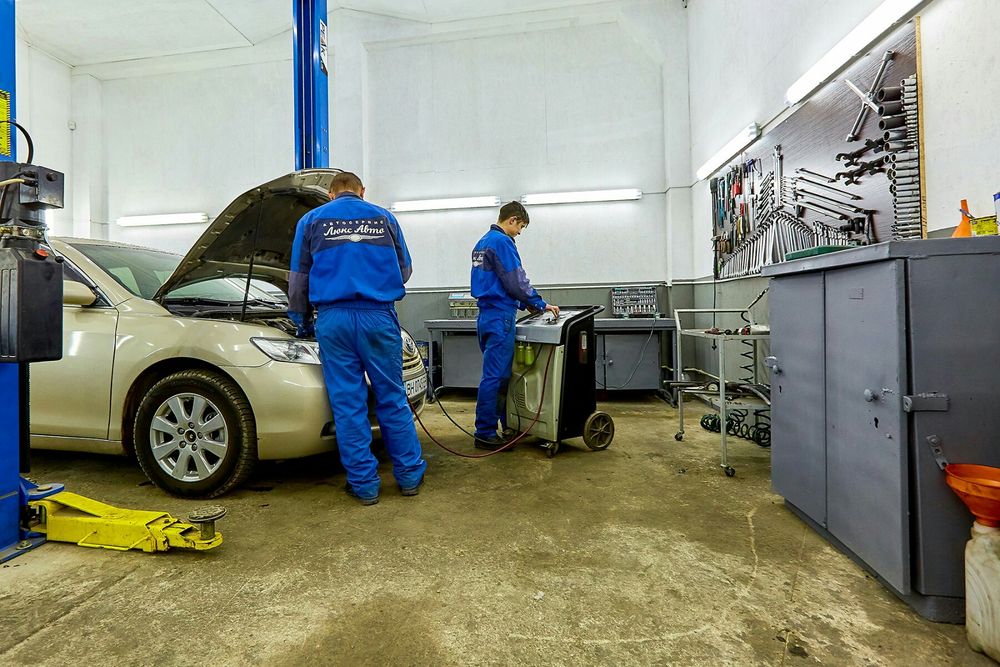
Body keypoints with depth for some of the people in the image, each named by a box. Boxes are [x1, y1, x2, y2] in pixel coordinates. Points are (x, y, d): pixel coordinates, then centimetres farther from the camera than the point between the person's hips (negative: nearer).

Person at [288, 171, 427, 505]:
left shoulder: (311, 220, 11)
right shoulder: (384, 218, 12)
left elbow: (298, 279, 12)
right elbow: (404, 270, 16)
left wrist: (301, 321, 24)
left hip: (333, 319, 0)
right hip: (379, 317, 1)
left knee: (348, 404, 5)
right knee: (392, 397, 9)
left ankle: (364, 484, 14)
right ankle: (410, 475, 18)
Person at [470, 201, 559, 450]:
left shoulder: (482, 242, 19)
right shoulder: (502, 242, -11)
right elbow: (516, 282, -15)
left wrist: (525, 304, 20)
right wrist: (540, 304, -2)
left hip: (487, 314, 10)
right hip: (500, 317, -10)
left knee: (501, 374, 16)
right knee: (495, 376, -4)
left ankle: (508, 425, 27)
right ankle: (485, 434, 4)